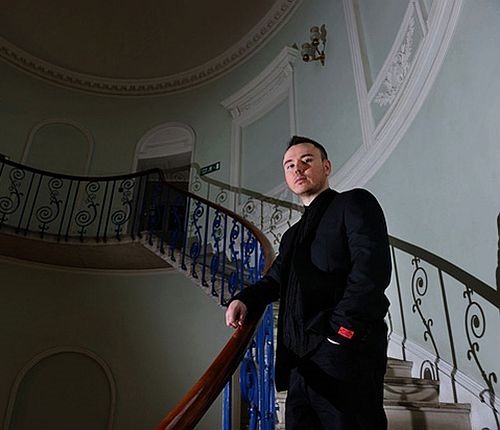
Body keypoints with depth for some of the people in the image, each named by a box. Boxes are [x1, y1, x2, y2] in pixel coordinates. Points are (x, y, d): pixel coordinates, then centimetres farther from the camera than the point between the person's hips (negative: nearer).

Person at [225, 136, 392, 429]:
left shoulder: (354, 203, 0)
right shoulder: (293, 235, 24)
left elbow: (372, 270, -13)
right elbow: (276, 279, 25)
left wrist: (340, 331, -18)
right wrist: (244, 300, 4)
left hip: (345, 359, -7)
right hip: (301, 363, 7)